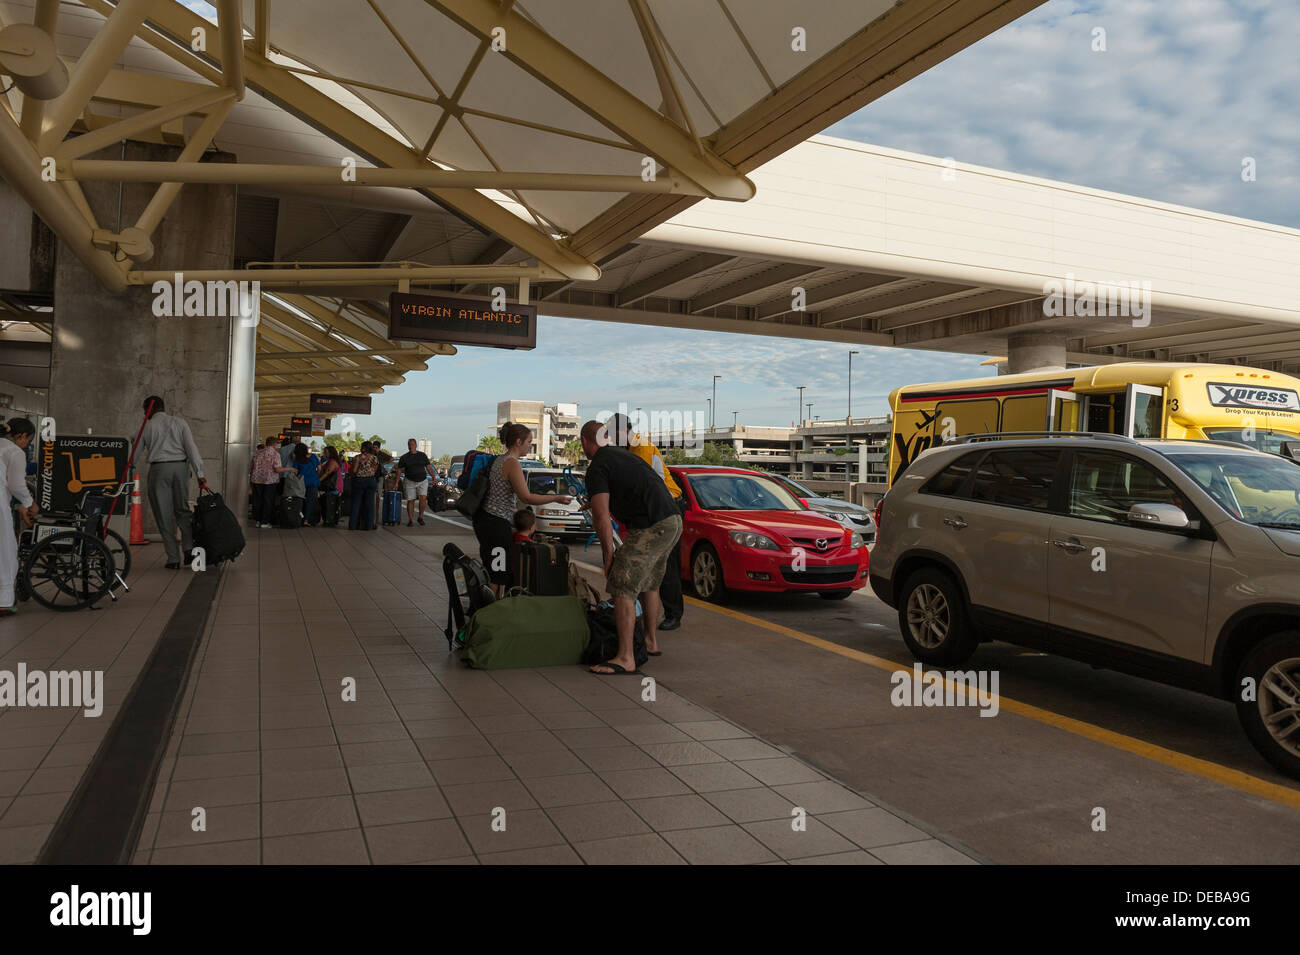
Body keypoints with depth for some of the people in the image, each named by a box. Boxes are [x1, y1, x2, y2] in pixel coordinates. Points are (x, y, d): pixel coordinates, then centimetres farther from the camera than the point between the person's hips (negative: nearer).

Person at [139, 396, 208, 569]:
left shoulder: (147, 426, 6)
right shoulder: (179, 422, 8)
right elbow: (191, 447, -1)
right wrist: (199, 474, -4)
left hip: (158, 469, -2)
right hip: (180, 467, 2)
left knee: (164, 515, 3)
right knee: (182, 508, 16)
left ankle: (173, 559, 2)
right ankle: (189, 547, -2)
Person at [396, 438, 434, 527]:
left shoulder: (422, 455, 6)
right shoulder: (404, 458, 2)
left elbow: (429, 467, 9)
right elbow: (399, 470, 3)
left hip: (423, 481, 0)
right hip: (410, 482, 0)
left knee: (423, 498, -16)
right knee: (410, 501, 0)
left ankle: (421, 517, 0)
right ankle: (410, 520, 9)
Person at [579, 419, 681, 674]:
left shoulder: (597, 468, -4)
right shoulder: (623, 454, 24)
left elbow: (601, 516, -12)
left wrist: (608, 554, -4)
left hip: (650, 528, -10)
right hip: (674, 521, 10)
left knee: (623, 589, -8)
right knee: (649, 585, 24)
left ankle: (625, 658, -9)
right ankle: (651, 642, 36)